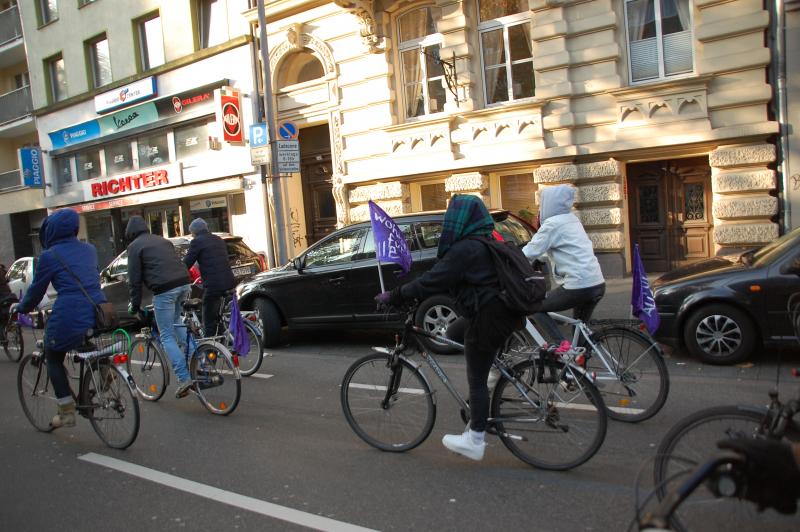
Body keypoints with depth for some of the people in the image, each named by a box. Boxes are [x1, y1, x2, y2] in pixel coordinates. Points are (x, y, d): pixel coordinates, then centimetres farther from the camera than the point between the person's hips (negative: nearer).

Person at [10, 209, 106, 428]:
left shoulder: (49, 256, -1)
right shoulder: (89, 249, 14)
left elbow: (36, 290, 7)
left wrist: (20, 307, 26)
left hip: (69, 316, -5)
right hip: (98, 312, 5)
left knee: (53, 358, 18)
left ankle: (67, 412, 17)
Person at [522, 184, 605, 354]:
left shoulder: (553, 223, -8)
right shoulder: (572, 220, 17)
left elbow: (529, 252, -9)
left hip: (579, 286, -8)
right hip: (597, 284, 8)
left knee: (534, 307, 7)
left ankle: (562, 344, -7)